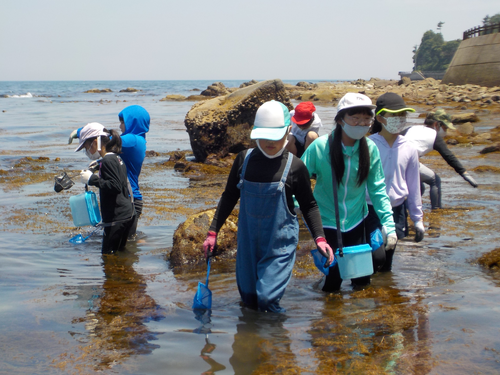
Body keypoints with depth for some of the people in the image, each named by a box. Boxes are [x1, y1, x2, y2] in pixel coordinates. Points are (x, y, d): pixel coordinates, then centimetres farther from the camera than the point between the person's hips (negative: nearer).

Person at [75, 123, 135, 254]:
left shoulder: (107, 161, -15)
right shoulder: (116, 158, 15)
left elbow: (115, 186, -26)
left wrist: (92, 179, -20)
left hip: (117, 218, -10)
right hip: (127, 214, 10)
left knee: (108, 255, -6)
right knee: (120, 252, 17)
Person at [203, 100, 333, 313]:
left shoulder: (294, 166, -9)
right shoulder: (244, 159, -2)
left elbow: (308, 205, 1)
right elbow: (229, 197, 8)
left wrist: (319, 238, -11)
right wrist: (213, 232, 6)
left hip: (279, 242, -3)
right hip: (248, 241, 3)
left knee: (267, 298, -11)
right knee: (248, 297, 12)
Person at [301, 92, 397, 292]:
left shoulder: (370, 149, -9)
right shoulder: (320, 147, -19)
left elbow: (378, 189, -3)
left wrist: (389, 225, -7)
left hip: (357, 221, 3)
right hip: (327, 223, -3)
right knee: (333, 277, -1)